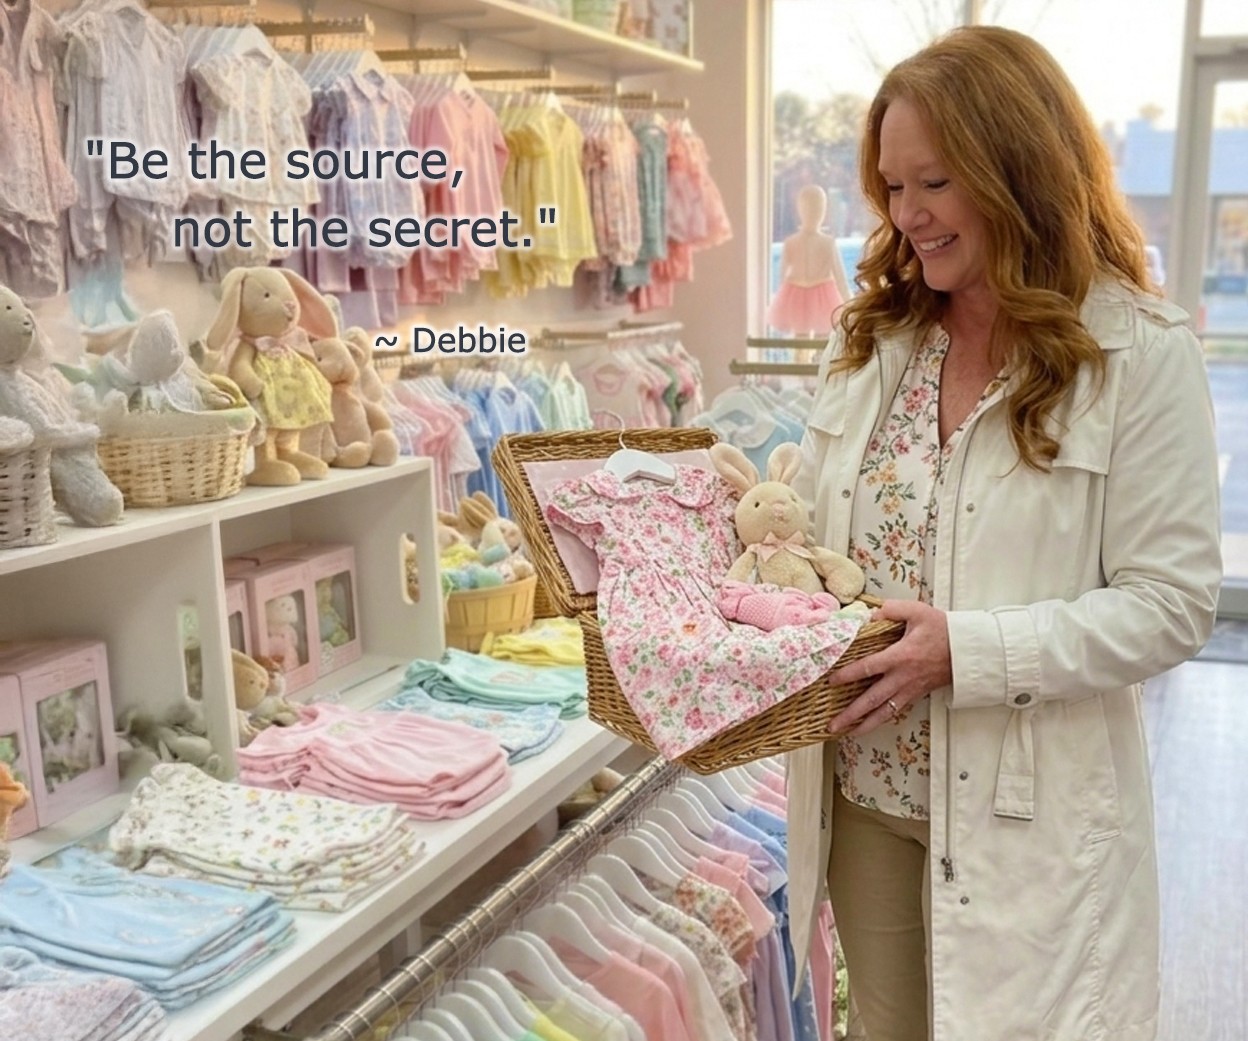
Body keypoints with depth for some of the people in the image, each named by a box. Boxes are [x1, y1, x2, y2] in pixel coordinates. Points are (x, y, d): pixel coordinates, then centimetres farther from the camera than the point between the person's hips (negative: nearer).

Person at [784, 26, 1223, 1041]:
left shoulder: (1142, 355, -11)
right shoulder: (874, 338, 4)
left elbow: (1173, 605, -14)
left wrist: (968, 651, -24)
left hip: (1027, 812, -4)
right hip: (865, 787, 5)